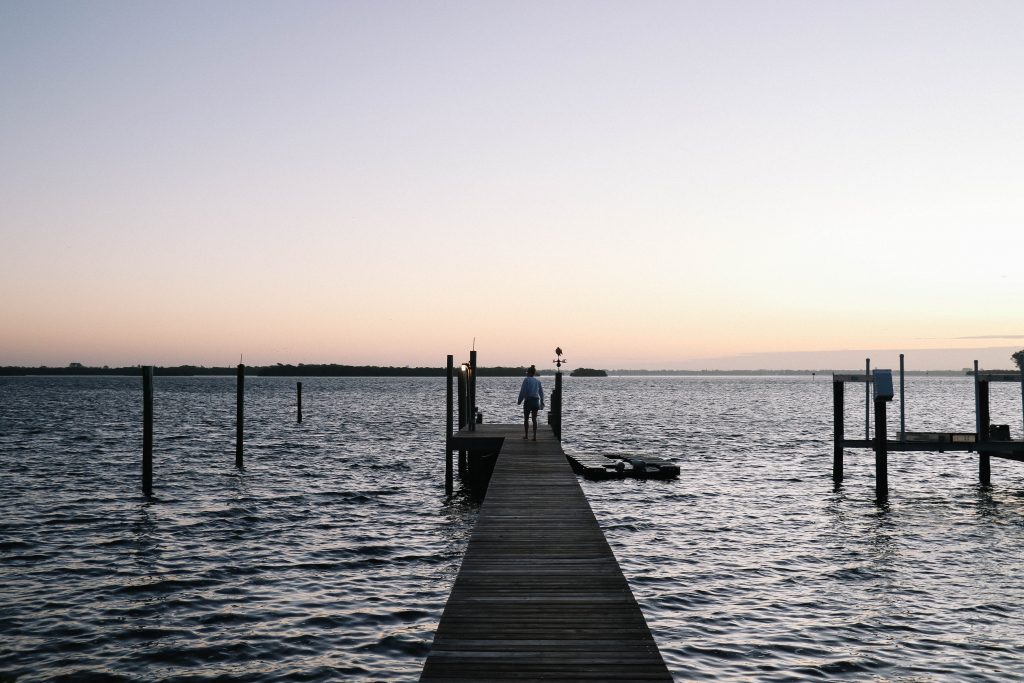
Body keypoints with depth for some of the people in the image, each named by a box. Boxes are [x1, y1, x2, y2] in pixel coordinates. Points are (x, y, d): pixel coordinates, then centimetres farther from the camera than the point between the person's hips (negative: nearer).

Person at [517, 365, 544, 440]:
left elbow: (522, 391, -10)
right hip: (536, 401, 4)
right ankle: (534, 436, 0)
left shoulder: (526, 379, -6)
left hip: (528, 401, -4)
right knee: (534, 419, 6)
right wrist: (542, 403, 21)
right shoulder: (538, 381, 9)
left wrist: (519, 401, -1)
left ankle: (526, 435, 18)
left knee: (526, 418, 11)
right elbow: (541, 392, 12)